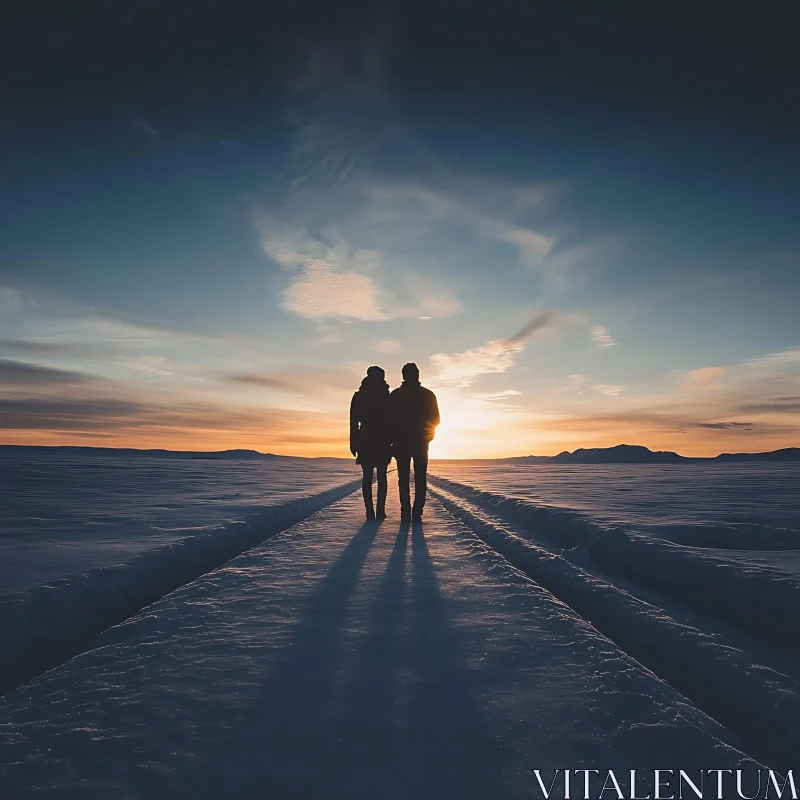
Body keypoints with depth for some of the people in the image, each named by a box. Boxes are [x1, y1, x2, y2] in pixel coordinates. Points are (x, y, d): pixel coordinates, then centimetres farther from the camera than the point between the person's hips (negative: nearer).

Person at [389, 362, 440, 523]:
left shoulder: (395, 395, 0)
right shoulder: (427, 395, 1)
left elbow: (390, 419, -2)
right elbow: (435, 419, 4)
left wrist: (392, 440, 6)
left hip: (401, 442, 0)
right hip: (421, 442, 0)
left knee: (404, 478, 4)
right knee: (420, 478, 4)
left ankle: (406, 512, -2)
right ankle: (417, 513, -3)